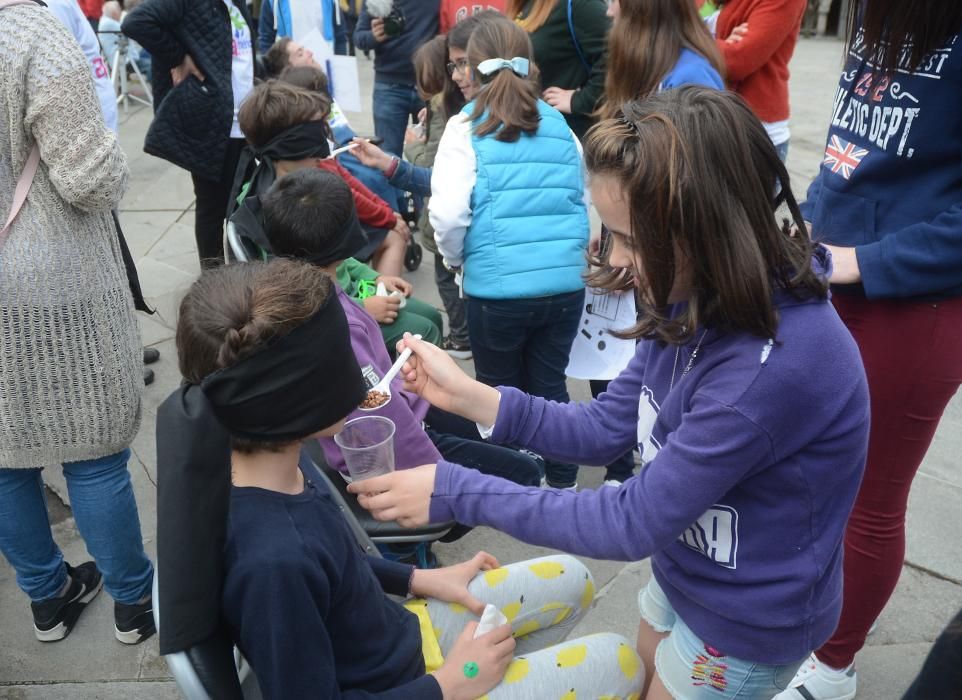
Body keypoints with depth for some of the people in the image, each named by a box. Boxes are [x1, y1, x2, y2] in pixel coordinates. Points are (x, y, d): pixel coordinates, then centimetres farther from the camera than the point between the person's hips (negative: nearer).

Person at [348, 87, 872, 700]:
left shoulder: (773, 365, -37)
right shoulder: (700, 301, -11)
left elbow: (632, 522, -30)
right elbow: (607, 428, -6)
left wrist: (456, 492, -26)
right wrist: (465, 394, -16)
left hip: (747, 620, -6)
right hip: (687, 566, 7)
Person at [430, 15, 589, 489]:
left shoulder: (467, 127, -2)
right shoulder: (558, 125, 10)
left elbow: (448, 214, -12)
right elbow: (583, 198, 13)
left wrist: (454, 259, 6)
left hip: (496, 286, -3)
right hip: (565, 282, 4)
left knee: (500, 391, 16)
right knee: (550, 385, 18)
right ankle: (562, 482, 29)